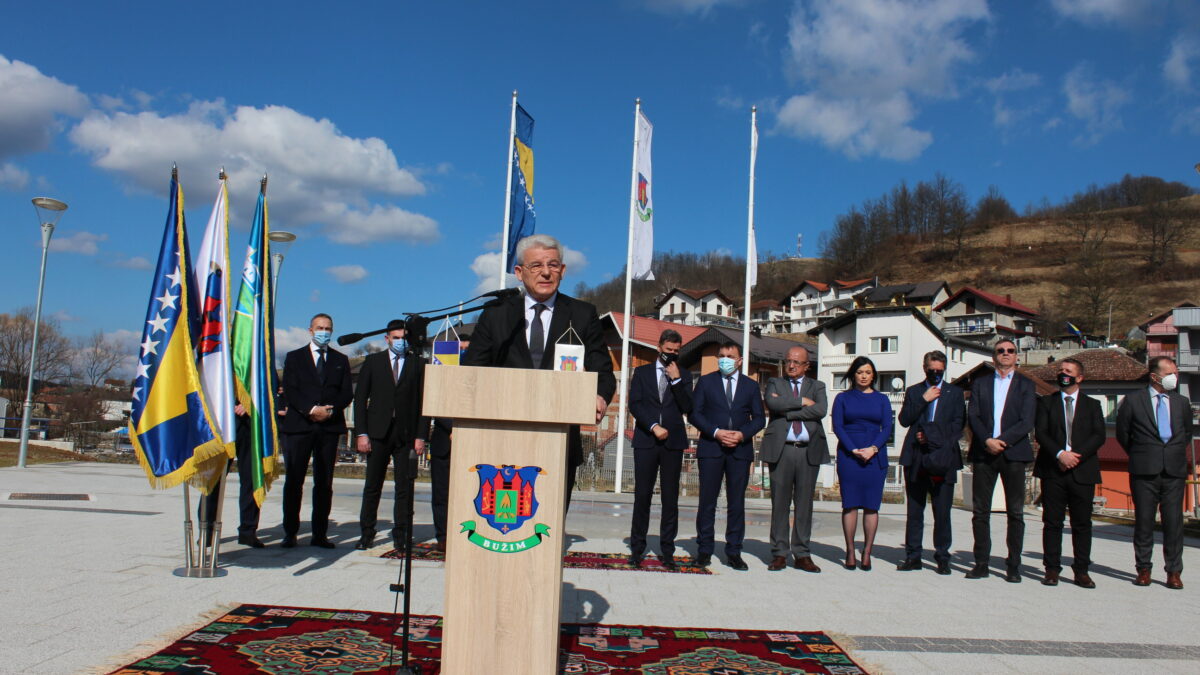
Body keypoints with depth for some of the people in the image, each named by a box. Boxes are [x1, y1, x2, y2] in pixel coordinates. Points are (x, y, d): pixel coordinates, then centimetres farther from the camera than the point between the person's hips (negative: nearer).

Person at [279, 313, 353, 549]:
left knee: (324, 483, 3)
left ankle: (320, 534, 8)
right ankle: (290, 533, 6)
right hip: (299, 425, -1)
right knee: (294, 481, -1)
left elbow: (347, 394, 7)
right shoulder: (294, 357, 10)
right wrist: (311, 410, -15)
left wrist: (330, 410, -11)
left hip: (330, 426, 2)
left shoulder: (341, 360, 16)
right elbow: (289, 390, -2)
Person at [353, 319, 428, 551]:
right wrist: (361, 433, -2)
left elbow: (423, 401, 4)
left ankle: (401, 535, 8)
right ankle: (367, 533, 17)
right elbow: (360, 398, 7)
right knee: (372, 486, 6)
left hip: (407, 434, -1)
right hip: (378, 433, 1)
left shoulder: (418, 364, 7)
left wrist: (421, 436, -4)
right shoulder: (373, 362, 9)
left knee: (405, 487, -1)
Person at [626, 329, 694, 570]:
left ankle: (667, 550, 8)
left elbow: (687, 408, 0)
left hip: (673, 442, 1)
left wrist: (676, 379, -6)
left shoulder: (684, 376, 13)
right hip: (646, 441, 0)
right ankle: (637, 548, 7)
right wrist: (653, 426, -10)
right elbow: (634, 405, 1)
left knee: (671, 498, 1)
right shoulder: (642, 373, 12)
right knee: (642, 495, -2)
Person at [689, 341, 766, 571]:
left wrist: (742, 434, -10)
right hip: (711, 448, -1)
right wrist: (716, 432, -12)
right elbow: (694, 413, 1)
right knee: (707, 501, 1)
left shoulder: (751, 386, 12)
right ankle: (704, 550, 9)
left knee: (737, 502, 3)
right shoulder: (706, 382, 7)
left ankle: (733, 552, 10)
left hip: (740, 449, 1)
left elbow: (759, 418, 9)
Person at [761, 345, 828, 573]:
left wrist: (788, 411, -10)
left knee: (805, 504, 3)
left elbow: (821, 409, -7)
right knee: (780, 503, 1)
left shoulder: (817, 386, 14)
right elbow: (772, 403, -10)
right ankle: (779, 553, 7)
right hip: (781, 449, -1)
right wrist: (802, 402, -8)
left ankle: (802, 554, 9)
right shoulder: (774, 383, 13)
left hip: (809, 451, 1)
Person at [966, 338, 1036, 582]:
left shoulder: (1026, 385, 9)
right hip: (983, 452, 1)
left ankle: (1013, 566, 6)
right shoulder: (980, 383, 14)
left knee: (1015, 513, 0)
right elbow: (972, 417, 3)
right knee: (980, 511, 1)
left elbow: (1027, 422, -3)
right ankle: (981, 564, 7)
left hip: (1013, 453, -1)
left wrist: (1001, 440, -14)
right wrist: (987, 441, -12)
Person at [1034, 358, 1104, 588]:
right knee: (1052, 522, 0)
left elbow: (1099, 436, 1)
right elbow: (1040, 433, 0)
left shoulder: (1092, 405, 13)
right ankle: (1052, 569, 6)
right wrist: (1060, 454, -15)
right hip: (1053, 471, 0)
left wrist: (1076, 455, -13)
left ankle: (1081, 571, 10)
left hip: (1083, 471, 1)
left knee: (1082, 523, 3)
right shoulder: (1046, 402, 11)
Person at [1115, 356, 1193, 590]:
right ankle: (1143, 569, 12)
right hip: (1144, 472, -2)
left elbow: (1187, 433, 25)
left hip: (1174, 470, 2)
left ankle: (1174, 571, 8)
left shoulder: (1182, 403, 12)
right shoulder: (1133, 400, 2)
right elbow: (1122, 433, 10)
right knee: (1144, 520, 3)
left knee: (1174, 521, 0)